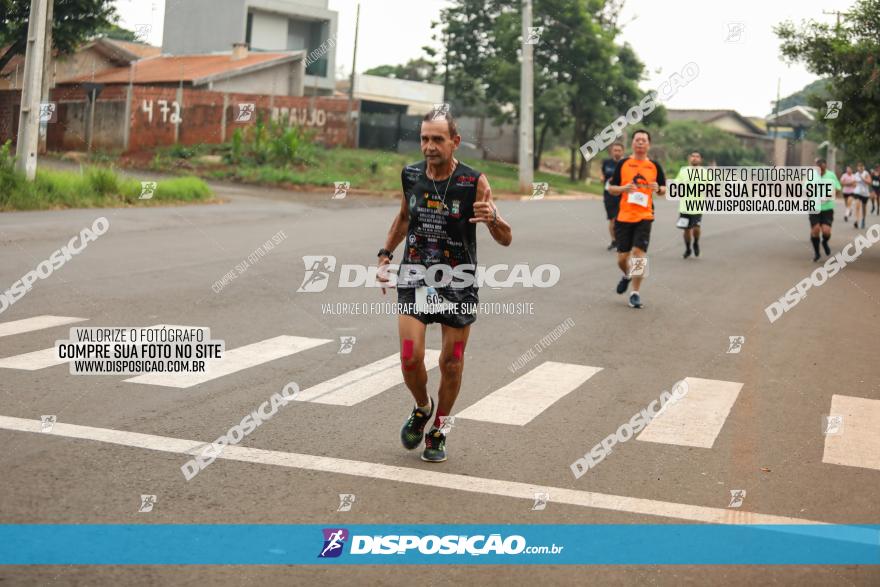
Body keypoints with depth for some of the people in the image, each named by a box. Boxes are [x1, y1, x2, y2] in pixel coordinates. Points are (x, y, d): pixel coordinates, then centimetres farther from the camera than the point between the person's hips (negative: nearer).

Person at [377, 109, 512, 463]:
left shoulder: (474, 182, -12)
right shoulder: (410, 175, -2)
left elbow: (505, 239, -12)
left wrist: (491, 217, -33)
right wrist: (385, 255, 13)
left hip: (458, 281, -2)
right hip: (415, 275, 2)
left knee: (451, 364, 7)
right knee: (410, 358, -11)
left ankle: (438, 431, 29)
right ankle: (422, 408, 21)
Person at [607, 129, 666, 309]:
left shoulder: (654, 166, 6)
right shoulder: (623, 164, 4)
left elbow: (663, 189, 13)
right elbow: (610, 188, 6)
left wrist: (658, 189, -10)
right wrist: (623, 188, -14)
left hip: (644, 217, -1)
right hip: (624, 216, 1)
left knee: (638, 252, -12)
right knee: (622, 256, 4)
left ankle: (636, 293, -2)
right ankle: (627, 276, 39)